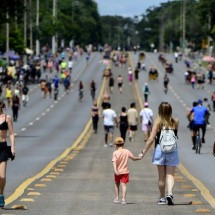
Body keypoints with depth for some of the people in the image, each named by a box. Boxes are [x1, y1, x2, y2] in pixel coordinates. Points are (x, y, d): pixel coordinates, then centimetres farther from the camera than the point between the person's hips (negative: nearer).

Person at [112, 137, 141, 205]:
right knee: (123, 185, -3)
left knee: (117, 185, 17)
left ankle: (117, 198, 22)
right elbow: (133, 158, 5)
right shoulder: (127, 151, -1)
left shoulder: (115, 153, -8)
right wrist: (139, 158, 25)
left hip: (118, 172, -1)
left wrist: (115, 170, -28)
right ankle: (123, 199, -14)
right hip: (125, 171, 1)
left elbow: (114, 162, -19)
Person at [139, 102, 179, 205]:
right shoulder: (175, 122, -2)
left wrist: (143, 152, -5)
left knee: (161, 176, 11)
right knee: (170, 175, 0)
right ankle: (169, 193, -23)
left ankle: (162, 198, 19)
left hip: (160, 150, 0)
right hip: (172, 150, 0)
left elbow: (151, 139, -9)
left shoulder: (158, 122, -6)